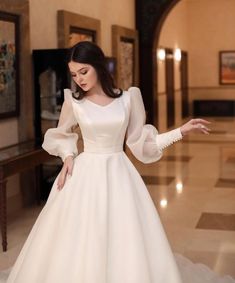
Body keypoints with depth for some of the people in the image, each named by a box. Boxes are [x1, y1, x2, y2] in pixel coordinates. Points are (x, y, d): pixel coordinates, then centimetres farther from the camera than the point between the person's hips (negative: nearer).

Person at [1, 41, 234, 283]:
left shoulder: (129, 97, -1)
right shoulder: (74, 101, -2)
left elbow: (140, 140, 7)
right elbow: (62, 134, 17)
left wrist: (181, 131, 3)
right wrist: (68, 156, -1)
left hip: (118, 174, 0)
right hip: (85, 175, 0)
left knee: (127, 243, 2)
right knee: (76, 245, 2)